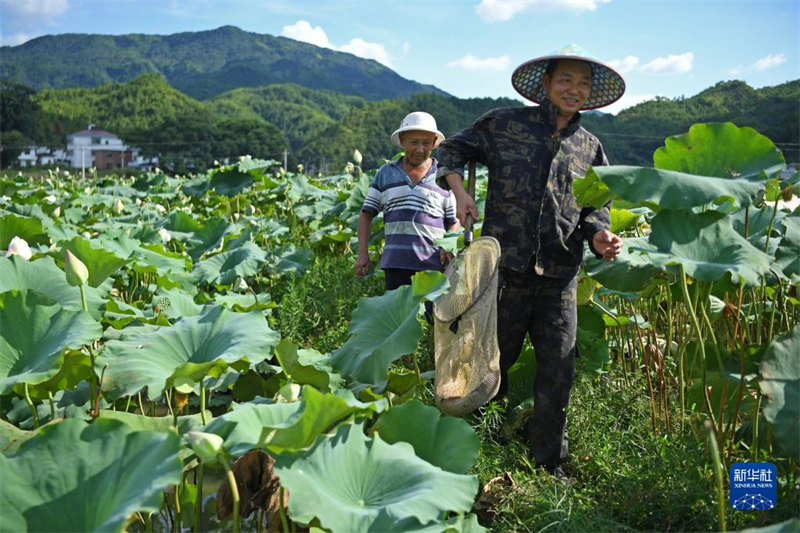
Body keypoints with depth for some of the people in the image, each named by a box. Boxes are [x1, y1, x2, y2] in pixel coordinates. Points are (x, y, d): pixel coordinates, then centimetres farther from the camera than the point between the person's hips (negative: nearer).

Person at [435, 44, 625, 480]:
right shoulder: (505, 124, 2)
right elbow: (454, 149, 12)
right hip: (504, 267, -3)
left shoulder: (590, 148, 12)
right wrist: (459, 191, -5)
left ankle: (549, 462, 23)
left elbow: (593, 211, 14)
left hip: (560, 276, 3)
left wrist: (598, 238, -8)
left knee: (558, 370, 5)